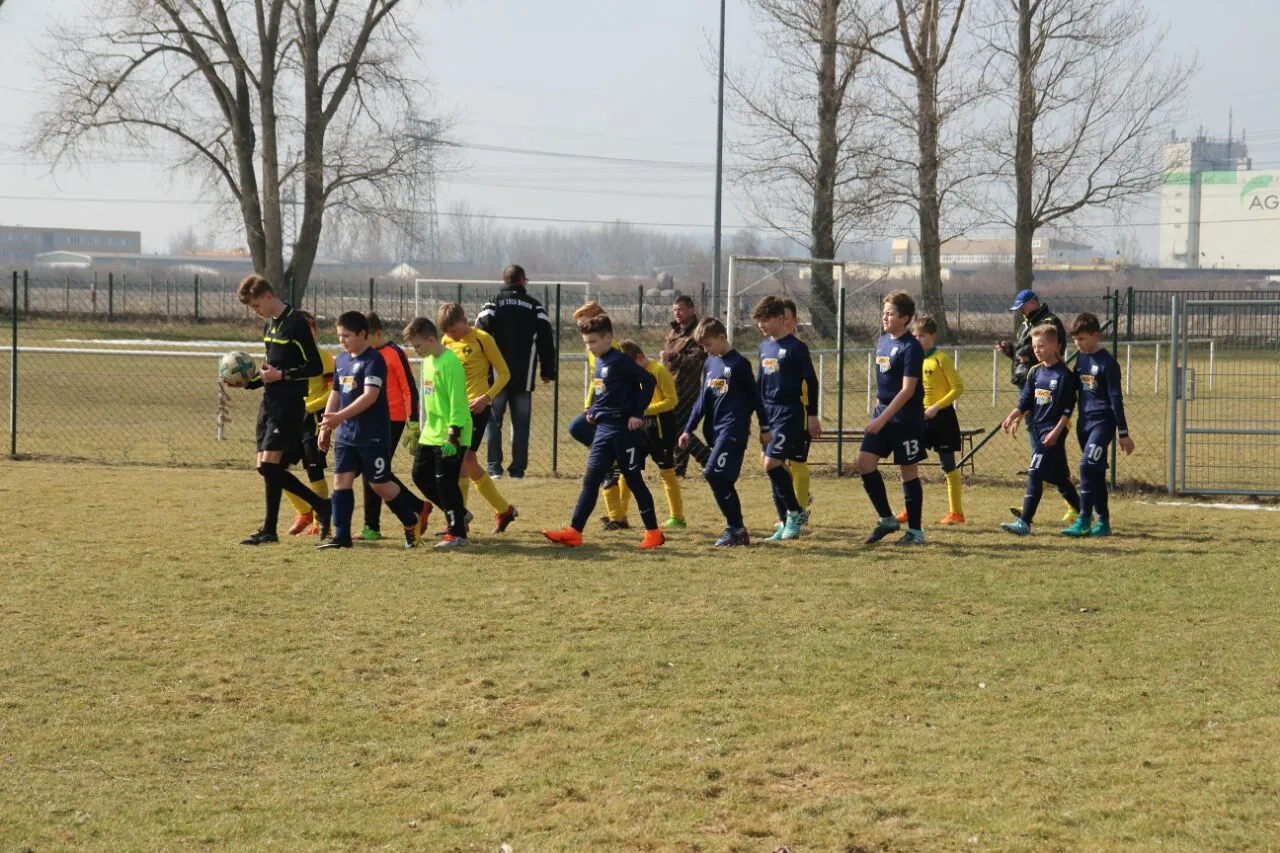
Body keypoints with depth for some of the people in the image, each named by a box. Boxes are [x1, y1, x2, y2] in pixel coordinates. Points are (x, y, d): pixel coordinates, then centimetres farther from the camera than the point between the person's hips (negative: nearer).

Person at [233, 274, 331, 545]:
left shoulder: (296, 324, -12)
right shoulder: (269, 325, 15)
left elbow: (315, 367, -13)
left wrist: (281, 375, -19)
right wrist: (249, 381, 9)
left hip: (289, 404, -9)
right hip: (269, 402, 9)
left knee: (270, 463, -13)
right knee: (266, 467, 6)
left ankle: (269, 530, -6)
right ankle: (320, 506, 18)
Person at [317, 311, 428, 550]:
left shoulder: (373, 360, -15)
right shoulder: (341, 360, 11)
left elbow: (370, 395, -25)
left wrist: (340, 417, -31)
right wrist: (326, 427, 17)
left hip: (373, 436, -8)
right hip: (346, 434, 8)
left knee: (380, 484, 0)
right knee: (341, 479, -1)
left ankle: (412, 522, 20)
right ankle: (341, 535, 1)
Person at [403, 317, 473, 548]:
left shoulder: (450, 364, -19)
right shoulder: (428, 361, 11)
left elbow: (457, 403, -21)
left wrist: (453, 435, -24)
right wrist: (422, 427, 23)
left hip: (449, 436, -10)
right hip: (431, 434, 10)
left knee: (446, 482, -7)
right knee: (421, 475, 12)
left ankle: (457, 533, 3)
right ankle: (457, 515, 26)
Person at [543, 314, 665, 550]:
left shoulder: (620, 361, -15)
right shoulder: (600, 362, 11)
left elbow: (649, 381, -18)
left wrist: (638, 413, -17)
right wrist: (593, 411, 11)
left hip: (624, 430, -8)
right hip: (603, 429, 8)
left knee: (634, 481, 0)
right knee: (590, 480, 2)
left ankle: (653, 533, 10)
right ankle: (574, 532, 0)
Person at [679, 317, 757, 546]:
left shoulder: (739, 364, -7)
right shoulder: (709, 363, 14)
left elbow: (753, 398, -2)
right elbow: (703, 399, 19)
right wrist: (689, 429, 15)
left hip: (733, 429, -8)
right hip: (715, 430, 8)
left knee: (713, 473, -17)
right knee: (723, 481, 6)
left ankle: (736, 529, -11)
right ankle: (736, 530, 13)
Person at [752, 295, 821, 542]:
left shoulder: (796, 347, -9)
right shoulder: (764, 346, 12)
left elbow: (811, 381, -6)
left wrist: (813, 415, -7)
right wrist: (759, 418, 19)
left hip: (789, 413, -7)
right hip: (768, 414, 7)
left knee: (772, 463, -16)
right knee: (776, 467, 7)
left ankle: (794, 512, -1)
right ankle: (786, 522, 13)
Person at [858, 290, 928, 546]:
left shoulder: (911, 348, -16)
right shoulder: (882, 341, 10)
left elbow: (908, 389, -21)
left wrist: (883, 418, -24)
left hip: (906, 418, -8)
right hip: (883, 412, 8)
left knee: (908, 470, 0)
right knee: (865, 461, -1)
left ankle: (915, 531, 9)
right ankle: (887, 519, 12)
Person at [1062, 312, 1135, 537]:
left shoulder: (1107, 362, -10)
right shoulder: (1081, 358, 11)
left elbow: (1116, 399, -10)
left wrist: (1123, 433, -10)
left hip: (1103, 421, -7)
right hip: (1084, 421, 7)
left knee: (1088, 465, -20)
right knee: (1096, 473, 10)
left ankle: (1084, 520, -20)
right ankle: (1103, 521, 17)